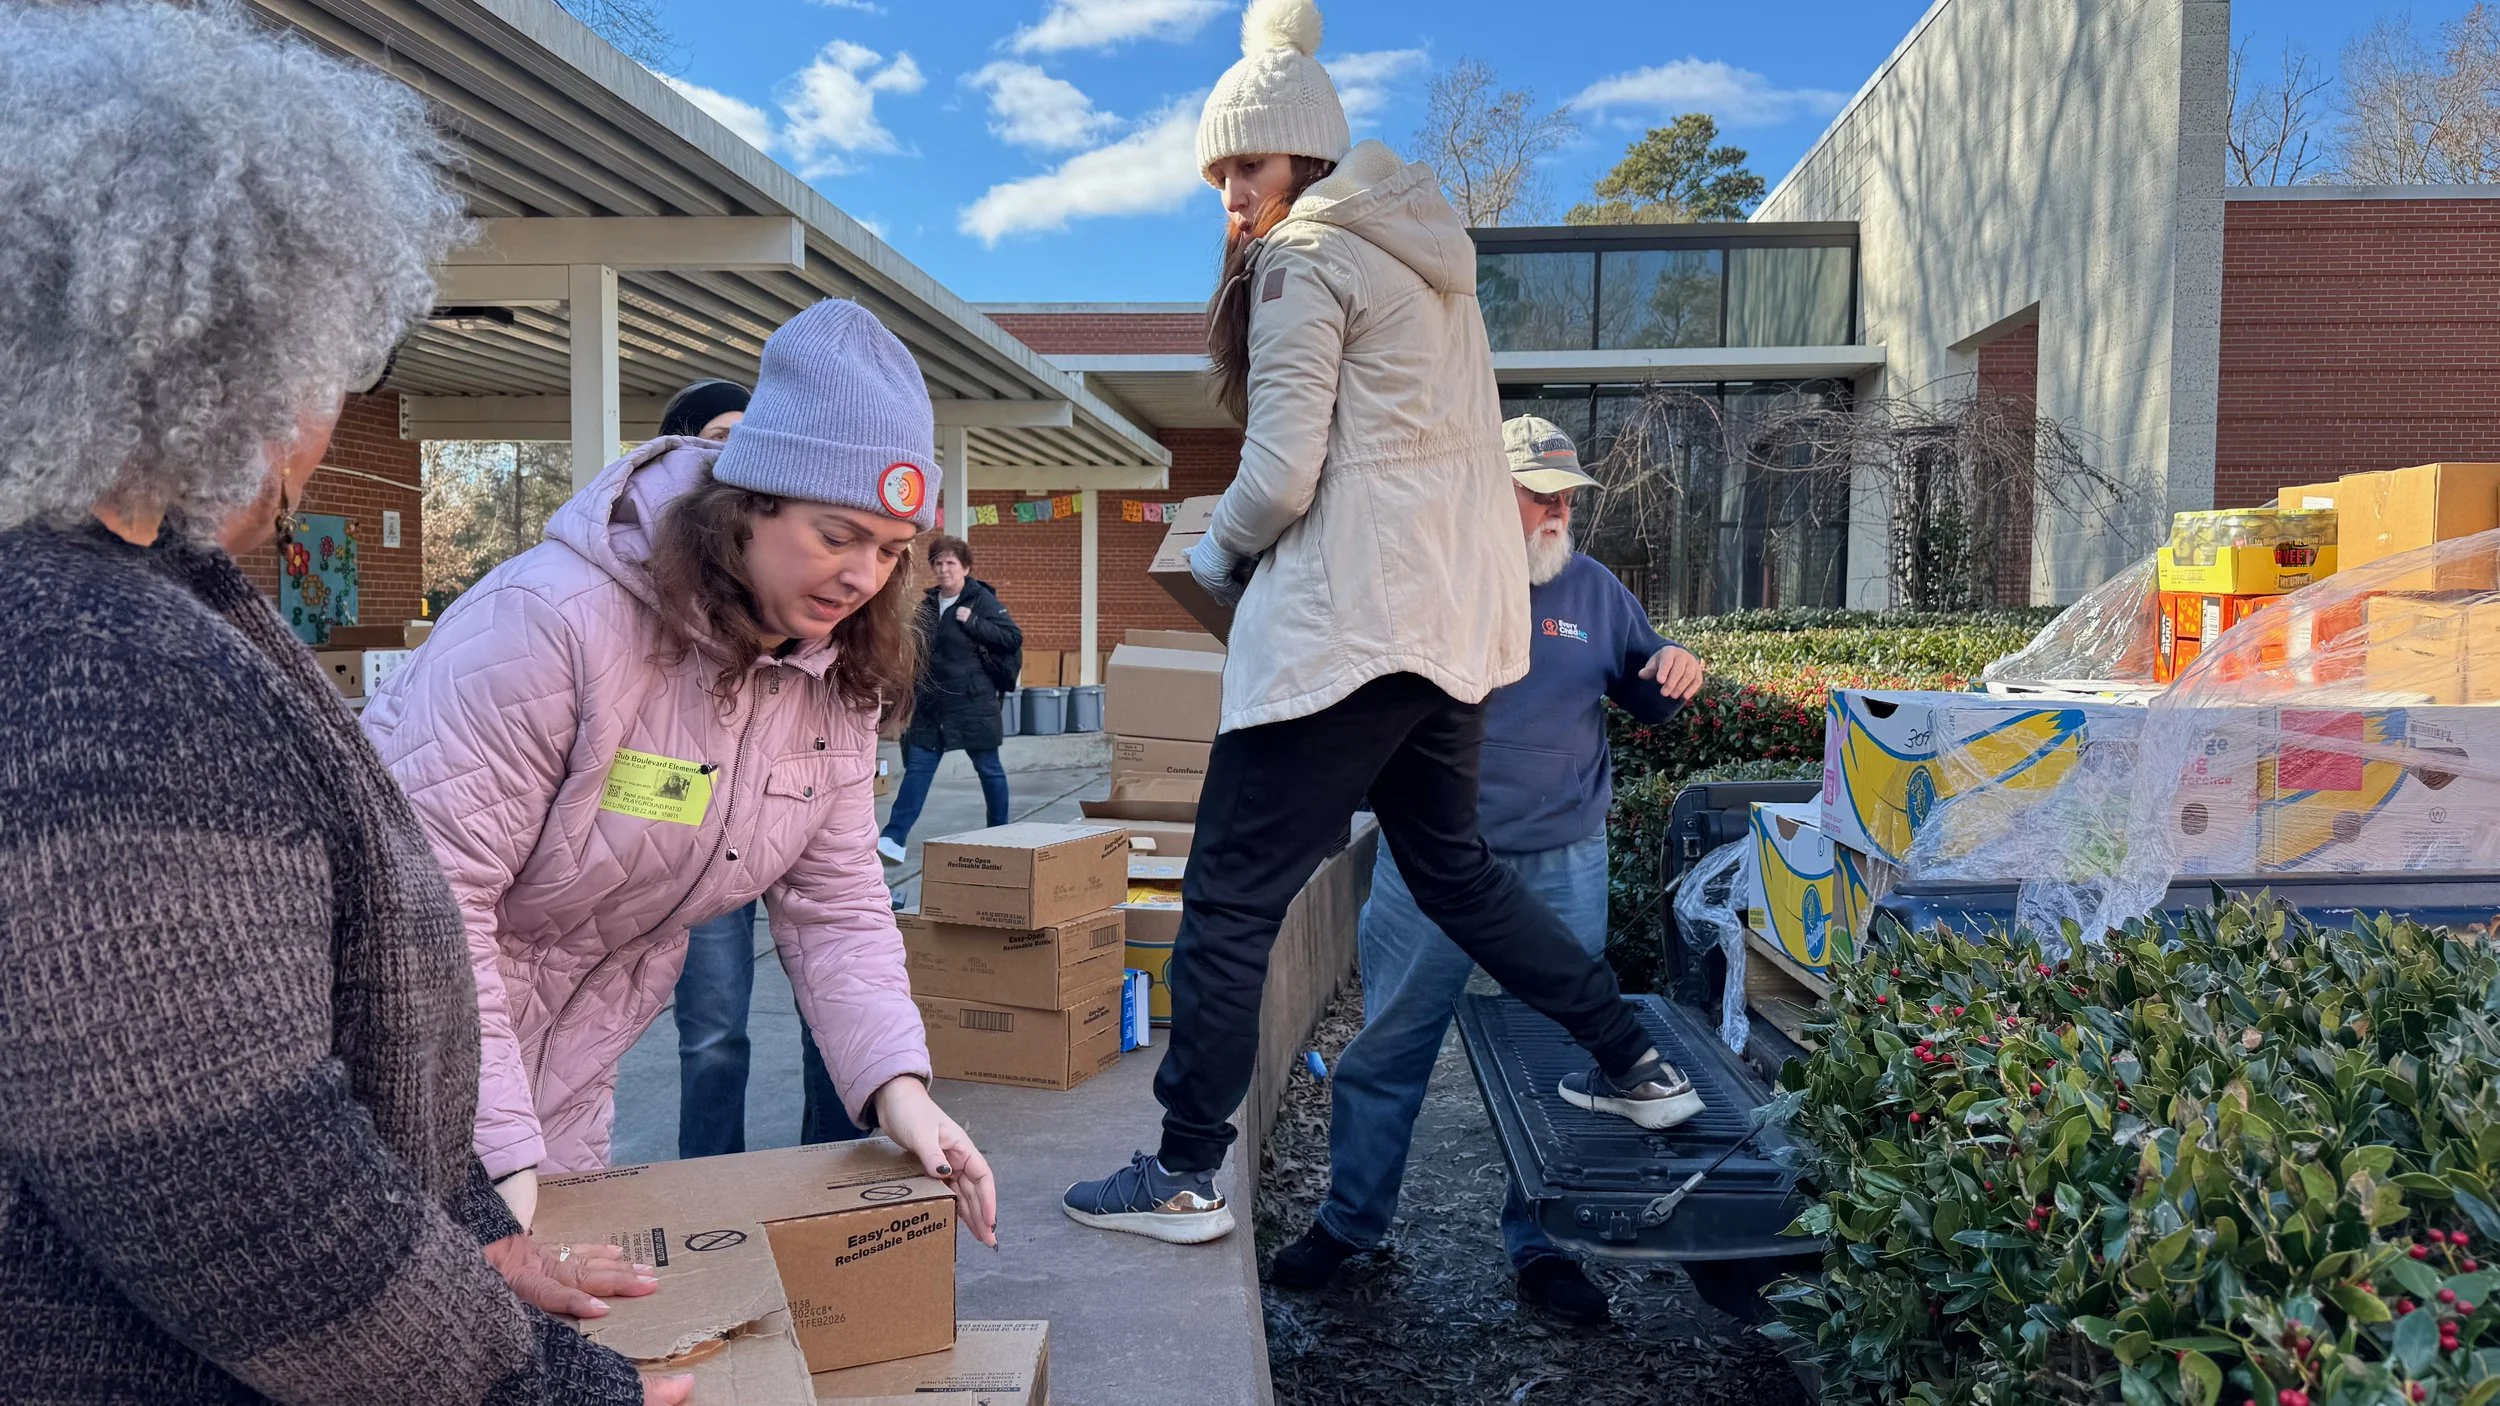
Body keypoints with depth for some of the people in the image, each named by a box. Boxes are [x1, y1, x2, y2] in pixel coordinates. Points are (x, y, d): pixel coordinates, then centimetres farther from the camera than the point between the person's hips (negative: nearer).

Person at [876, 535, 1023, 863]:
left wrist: (972, 621, -20)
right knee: (917, 768, -1)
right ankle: (894, 840, -5)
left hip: (973, 701, -6)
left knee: (988, 768, 7)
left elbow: (1014, 638, -16)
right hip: (930, 702, 6)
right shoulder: (928, 602, 11)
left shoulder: (982, 600, -8)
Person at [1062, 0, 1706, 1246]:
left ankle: (1185, 1176, 5)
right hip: (1455, 615, 9)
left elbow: (1281, 476, -13)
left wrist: (1215, 556, 5)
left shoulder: (1308, 260, -6)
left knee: (1228, 895, -2)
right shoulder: (1427, 254, 19)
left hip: (1348, 622, -9)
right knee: (1452, 865, 23)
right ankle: (1633, 1063, 28)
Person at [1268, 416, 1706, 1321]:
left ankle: (1541, 1247, 25)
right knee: (1388, 1051, 7)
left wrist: (1670, 670, -6)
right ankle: (1349, 1222, 25)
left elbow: (1643, 701, 16)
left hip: (1562, 868, 2)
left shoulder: (1593, 589, 7)